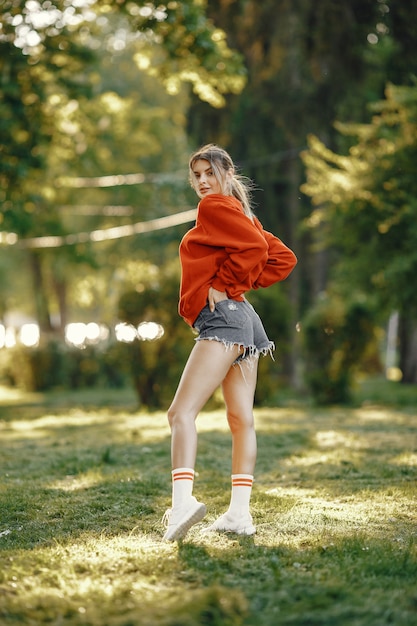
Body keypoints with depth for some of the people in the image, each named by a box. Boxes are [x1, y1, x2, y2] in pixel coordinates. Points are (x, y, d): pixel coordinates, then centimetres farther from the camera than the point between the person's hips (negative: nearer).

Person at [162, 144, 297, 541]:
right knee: (242, 420, 6)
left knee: (182, 411, -19)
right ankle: (239, 513, 7)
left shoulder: (215, 206, -4)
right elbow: (282, 259, 21)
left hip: (221, 316, -11)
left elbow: (254, 247, -19)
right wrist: (244, 282, 13)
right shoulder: (241, 214, 24)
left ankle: (183, 500, -33)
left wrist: (224, 285, -10)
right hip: (243, 320, 11)